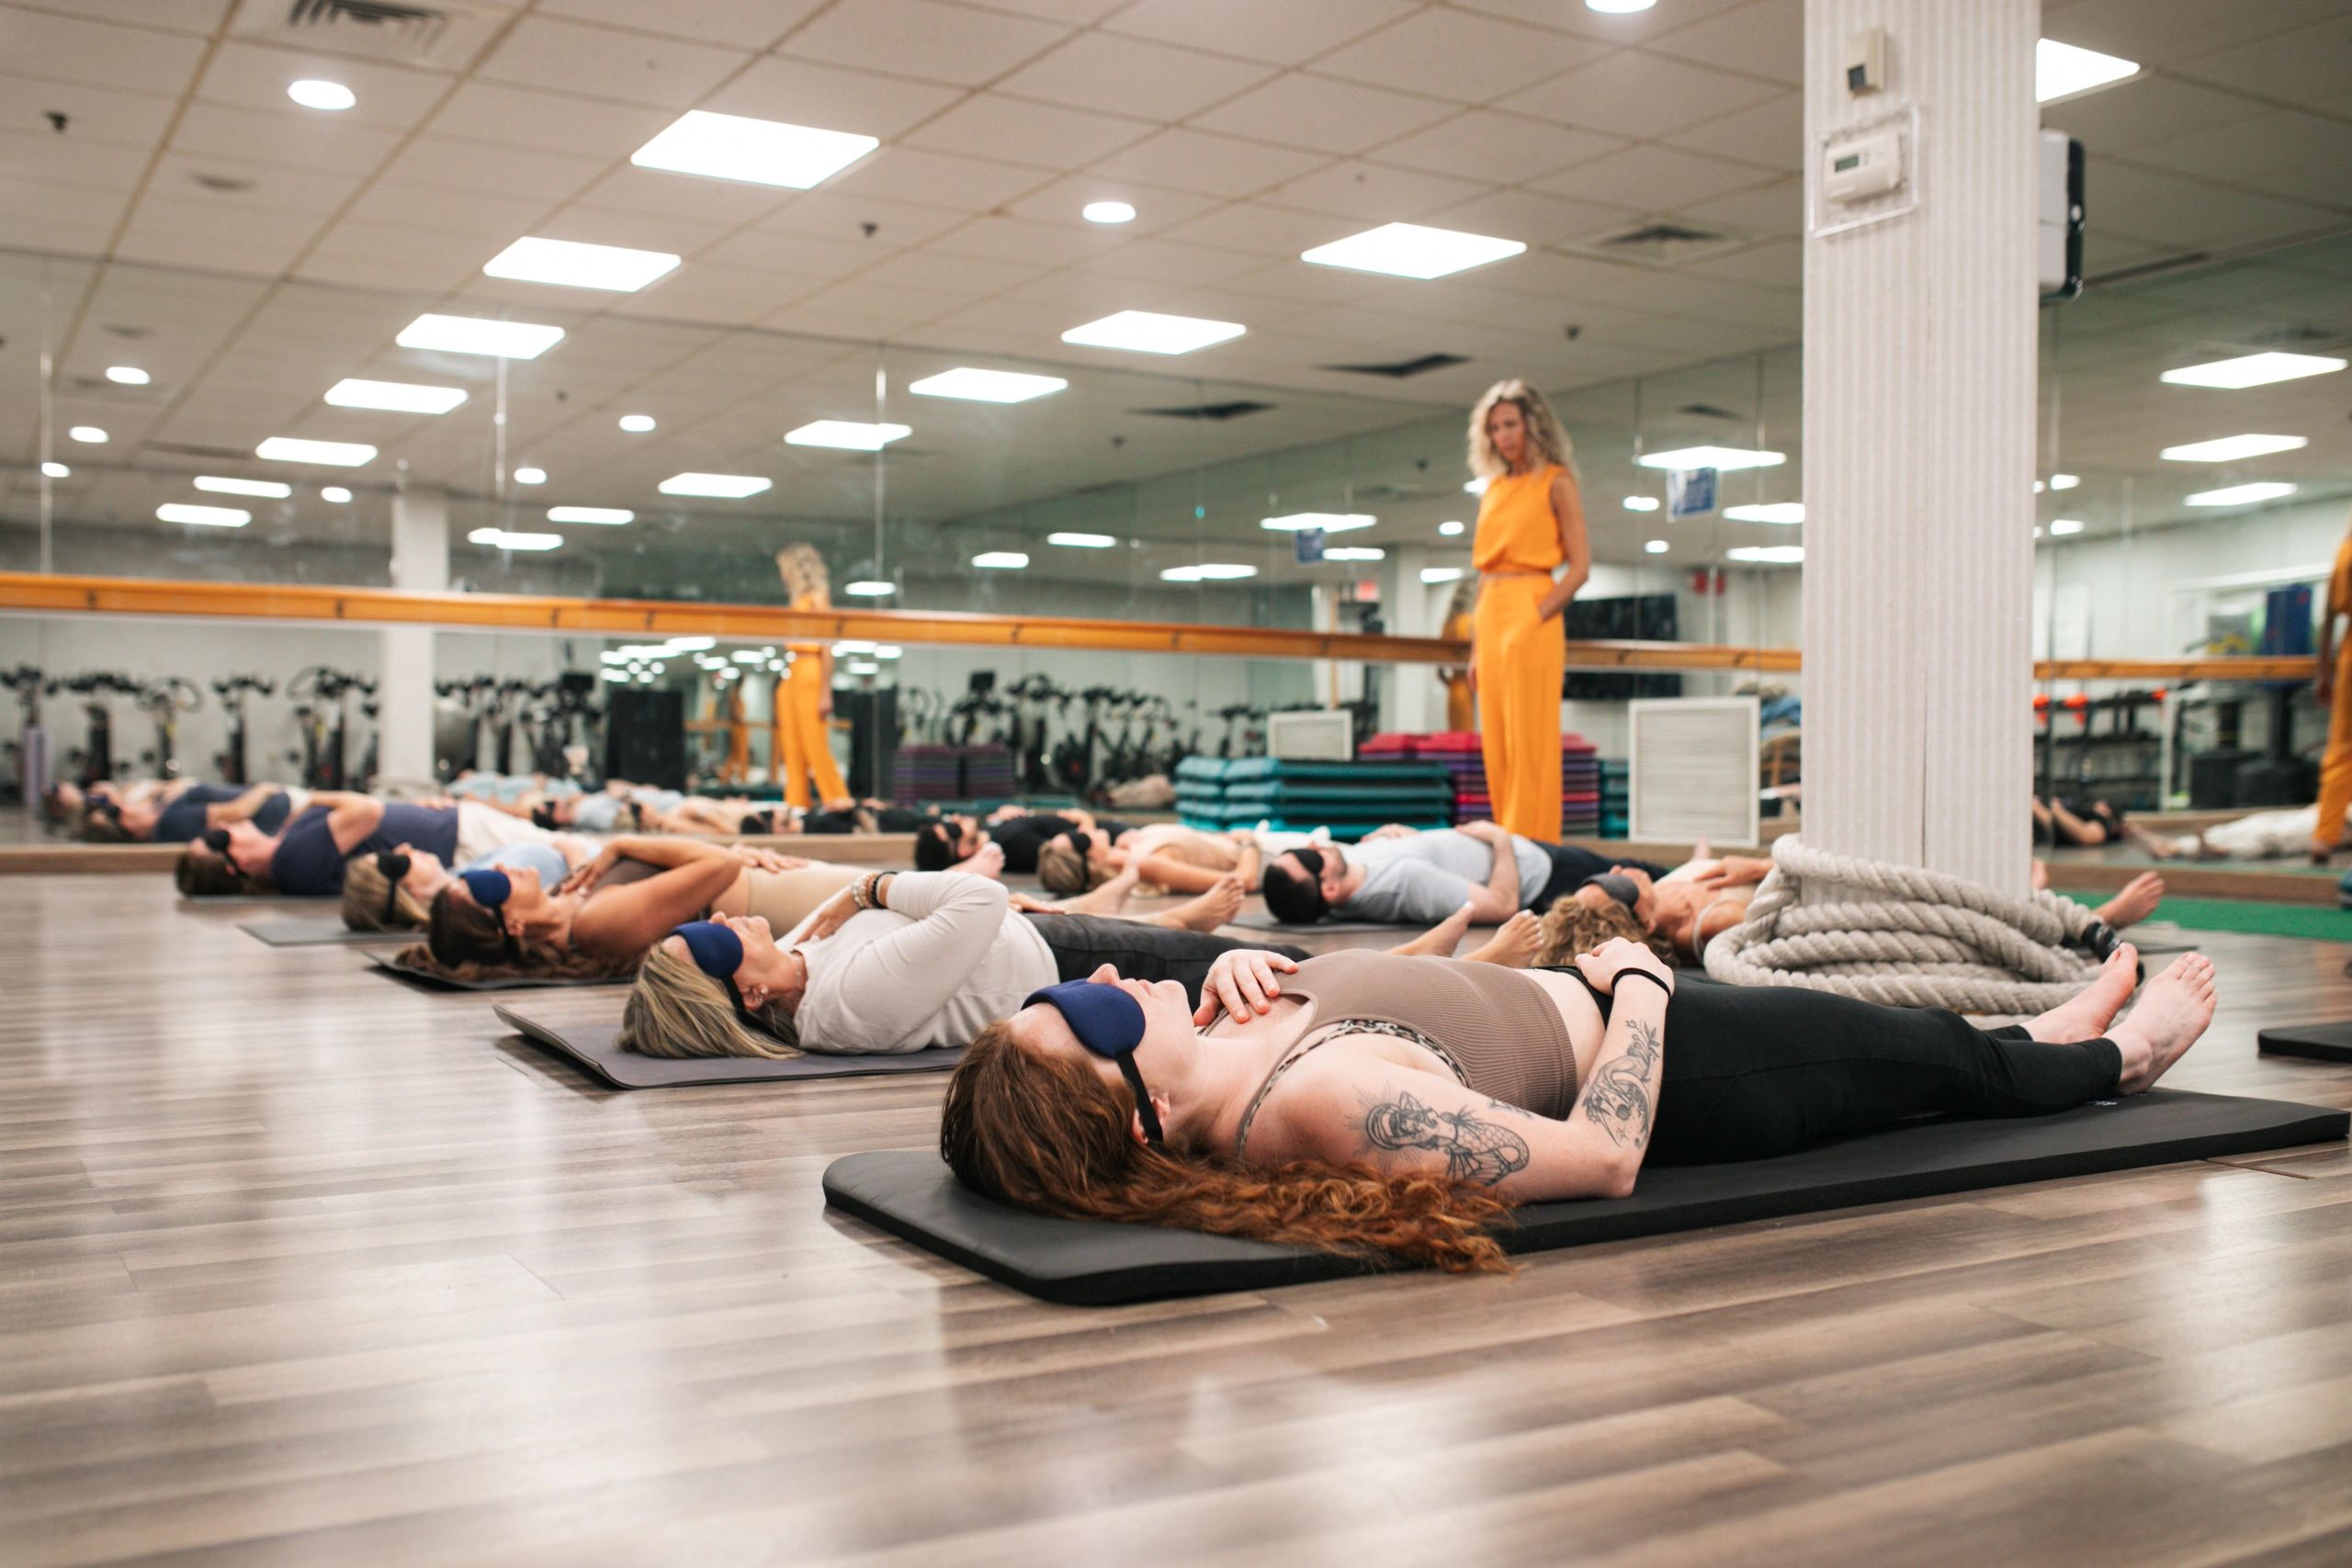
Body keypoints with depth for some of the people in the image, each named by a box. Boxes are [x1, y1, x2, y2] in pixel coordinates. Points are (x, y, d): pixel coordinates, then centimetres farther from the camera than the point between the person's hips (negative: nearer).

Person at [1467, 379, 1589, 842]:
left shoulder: (1556, 483, -1)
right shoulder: (1494, 489, 17)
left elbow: (1580, 567, -7)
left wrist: (1535, 620, -16)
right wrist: (1476, 646, 14)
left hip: (1531, 616, -7)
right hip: (1491, 616, 7)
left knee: (1529, 740, -8)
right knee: (1496, 743, 5)